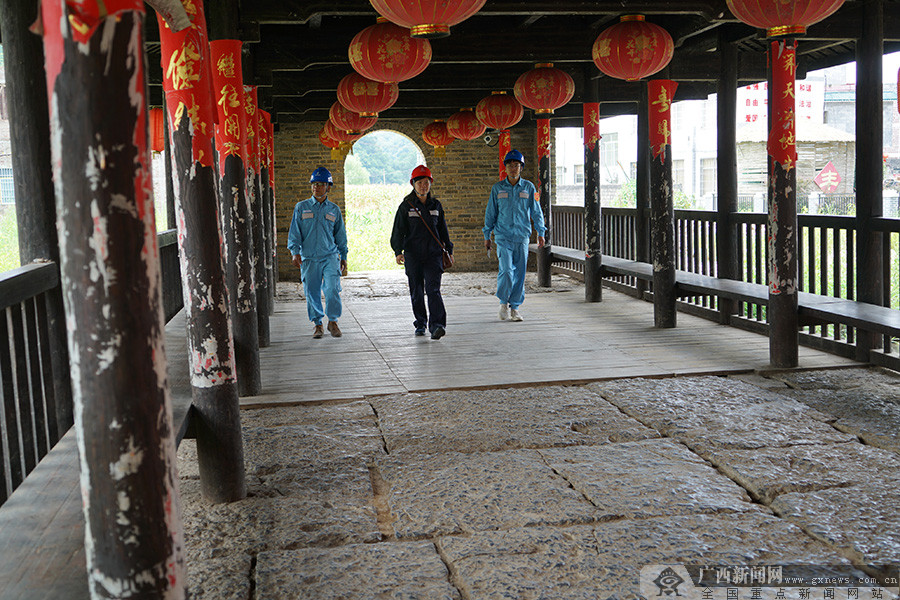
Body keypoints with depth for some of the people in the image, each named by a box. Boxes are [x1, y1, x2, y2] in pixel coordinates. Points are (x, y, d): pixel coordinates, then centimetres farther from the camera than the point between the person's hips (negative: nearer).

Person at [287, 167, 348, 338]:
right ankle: (317, 323, 18)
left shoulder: (334, 209, 10)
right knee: (312, 292, 2)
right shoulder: (301, 207, 7)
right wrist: (295, 252, -6)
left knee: (332, 289, -13)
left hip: (330, 256, 0)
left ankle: (333, 321, 4)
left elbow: (340, 234, 16)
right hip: (308, 258, 0)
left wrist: (343, 256, 16)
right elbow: (294, 231, 5)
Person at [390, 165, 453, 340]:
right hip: (413, 255, 0)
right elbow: (398, 230, -4)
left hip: (433, 253, 1)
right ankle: (420, 324, 23)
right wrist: (398, 251, -16)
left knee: (433, 289, -13)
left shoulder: (436, 205, 9)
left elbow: (443, 229, 18)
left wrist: (449, 250, 18)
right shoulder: (406, 205, 0)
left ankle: (437, 325, -21)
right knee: (416, 291, 8)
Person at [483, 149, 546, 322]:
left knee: (520, 272, 2)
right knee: (506, 270, -15)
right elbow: (491, 212, 9)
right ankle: (503, 302, 6)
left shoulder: (528, 187, 5)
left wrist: (541, 232, 1)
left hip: (522, 236, 1)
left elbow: (536, 211, 8)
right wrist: (487, 236, 9)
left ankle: (514, 307, 14)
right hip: (503, 235, -1)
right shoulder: (497, 188, 4)